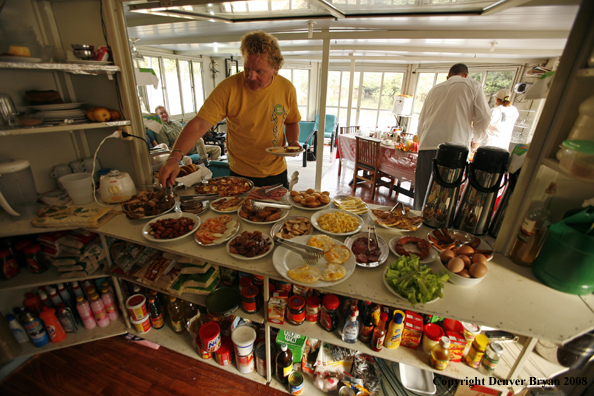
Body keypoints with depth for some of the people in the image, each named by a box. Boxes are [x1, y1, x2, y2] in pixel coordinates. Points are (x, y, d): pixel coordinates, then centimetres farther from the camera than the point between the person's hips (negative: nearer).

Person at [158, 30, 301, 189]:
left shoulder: (287, 88, -6)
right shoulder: (228, 88, -16)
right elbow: (198, 125, -22)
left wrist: (293, 142, -10)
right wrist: (175, 157, -35)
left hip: (277, 174, 3)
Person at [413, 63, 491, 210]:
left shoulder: (435, 89, 24)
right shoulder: (473, 85, 15)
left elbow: (421, 121, 25)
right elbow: (483, 117, 7)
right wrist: (474, 138, 24)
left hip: (427, 145, 3)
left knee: (422, 196, 4)